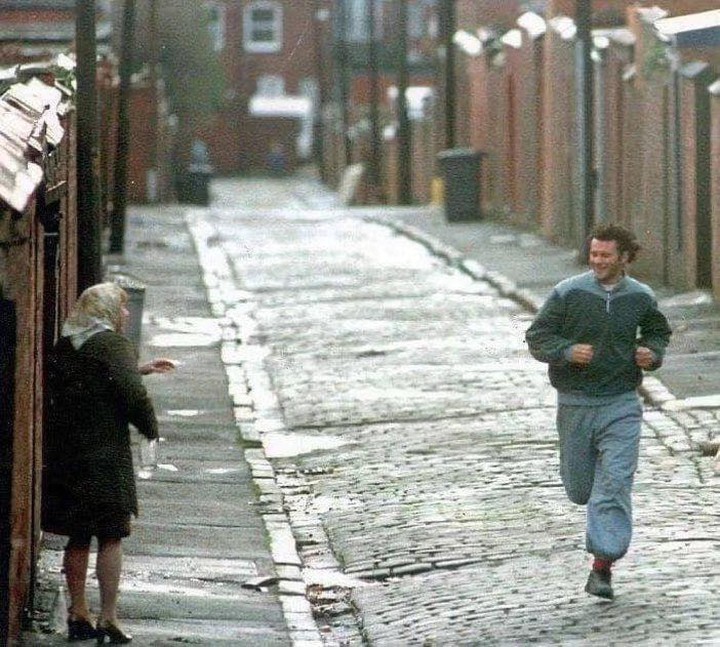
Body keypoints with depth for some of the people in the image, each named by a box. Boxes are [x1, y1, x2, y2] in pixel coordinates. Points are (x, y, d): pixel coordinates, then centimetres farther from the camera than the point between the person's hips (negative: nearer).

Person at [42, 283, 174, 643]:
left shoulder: (64, 347, 11)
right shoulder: (113, 345, -11)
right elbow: (133, 396, -18)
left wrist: (139, 370, 30)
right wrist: (150, 428, 0)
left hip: (63, 452, 6)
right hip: (104, 454, -6)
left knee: (78, 537, 13)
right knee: (111, 536, 0)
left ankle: (78, 614, 16)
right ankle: (108, 619, -3)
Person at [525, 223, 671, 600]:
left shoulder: (641, 298, 2)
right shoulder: (568, 293, -6)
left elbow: (658, 332, 21)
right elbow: (537, 337, -3)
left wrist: (653, 353, -1)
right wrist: (567, 352, -21)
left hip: (621, 404, 0)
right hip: (575, 404, 0)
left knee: (614, 485, -12)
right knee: (579, 488, 10)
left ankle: (603, 565, -10)